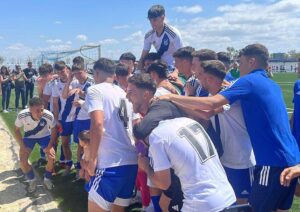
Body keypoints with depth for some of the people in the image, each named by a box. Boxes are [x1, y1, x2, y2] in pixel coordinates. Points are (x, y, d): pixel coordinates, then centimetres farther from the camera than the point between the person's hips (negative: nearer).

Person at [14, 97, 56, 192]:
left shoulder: (49, 116, -35)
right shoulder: (22, 115, -34)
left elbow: (53, 130, -13)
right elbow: (17, 130, -12)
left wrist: (49, 146, -19)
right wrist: (22, 146, -17)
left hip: (44, 136, 0)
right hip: (29, 137, 1)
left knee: (52, 157, -17)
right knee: (23, 161, -14)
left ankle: (47, 178, 13)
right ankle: (32, 180, 15)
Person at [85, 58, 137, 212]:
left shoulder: (95, 90, -2)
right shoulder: (124, 93, 19)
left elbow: (97, 124, -16)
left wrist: (92, 158, -11)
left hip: (111, 163, -7)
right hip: (132, 161, 7)